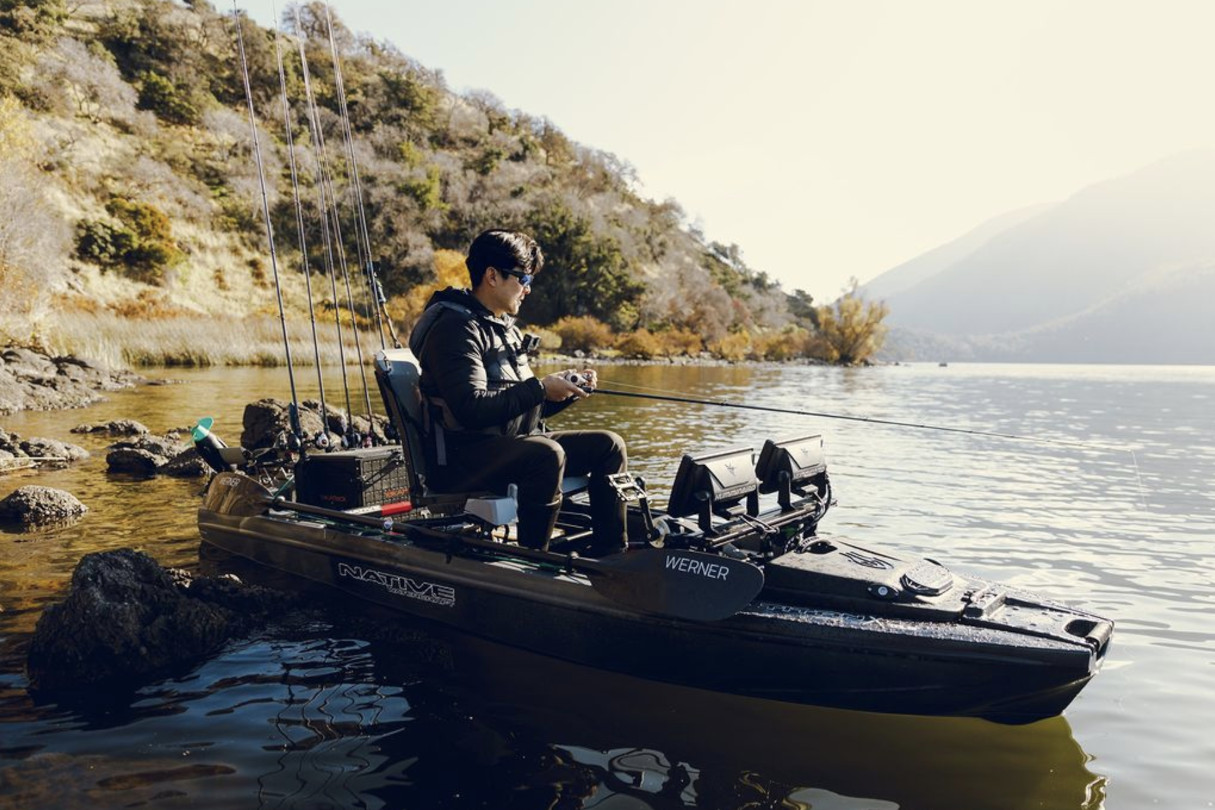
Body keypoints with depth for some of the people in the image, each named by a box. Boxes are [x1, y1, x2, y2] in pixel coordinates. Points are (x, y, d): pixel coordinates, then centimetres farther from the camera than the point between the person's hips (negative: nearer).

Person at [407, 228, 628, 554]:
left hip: (513, 442, 10)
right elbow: (471, 408, -25)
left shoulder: (506, 329, 18)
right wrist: (541, 389, -21)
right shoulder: (455, 327, -13)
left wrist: (568, 388, 3)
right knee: (547, 455, -36)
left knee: (608, 445, 0)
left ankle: (610, 555, 2)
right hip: (463, 456, -9)